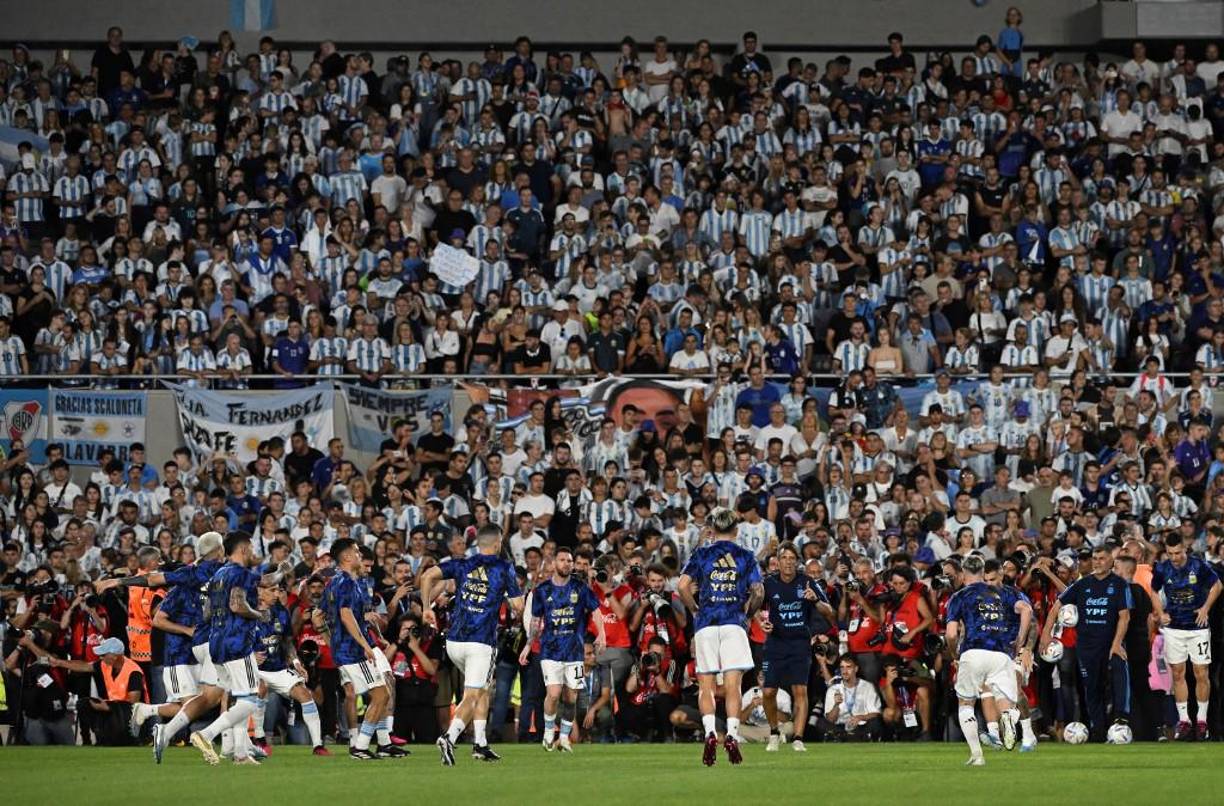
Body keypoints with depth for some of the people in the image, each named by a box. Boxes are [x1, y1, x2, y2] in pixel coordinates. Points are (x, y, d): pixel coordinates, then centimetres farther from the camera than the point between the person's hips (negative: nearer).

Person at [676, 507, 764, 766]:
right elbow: (758, 591, -2)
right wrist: (748, 614, 15)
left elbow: (682, 586, -5)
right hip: (734, 623, 0)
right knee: (732, 685, -2)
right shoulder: (746, 556, 8)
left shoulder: (701, 554, 7)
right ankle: (731, 735, -15)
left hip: (705, 624, 0)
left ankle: (709, 732, -14)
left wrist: (695, 610, 10)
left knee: (706, 686, 4)